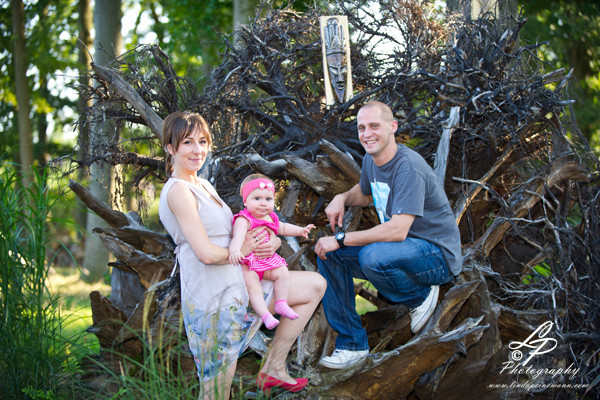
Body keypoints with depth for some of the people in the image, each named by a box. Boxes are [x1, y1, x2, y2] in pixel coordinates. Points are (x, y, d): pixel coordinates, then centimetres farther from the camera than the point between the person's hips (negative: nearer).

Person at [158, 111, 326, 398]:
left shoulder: (204, 186, 15)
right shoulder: (178, 190, -15)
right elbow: (207, 253, -22)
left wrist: (272, 242, -1)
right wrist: (242, 251, -4)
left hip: (238, 284, 9)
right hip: (212, 297, -9)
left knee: (316, 285, 15)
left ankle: (273, 368, 14)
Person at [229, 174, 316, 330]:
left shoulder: (271, 218, 9)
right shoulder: (244, 219, -18)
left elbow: (283, 228, 30)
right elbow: (238, 235, -36)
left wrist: (300, 230, 20)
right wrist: (235, 250, -56)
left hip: (267, 260, 7)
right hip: (247, 262, -7)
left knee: (283, 272, -9)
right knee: (252, 284, -26)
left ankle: (281, 304, 1)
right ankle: (265, 314, -29)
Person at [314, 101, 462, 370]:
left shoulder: (409, 168, -24)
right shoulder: (371, 160, 4)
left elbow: (398, 231, -33)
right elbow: (364, 193, 28)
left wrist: (341, 239, -27)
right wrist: (342, 198, 3)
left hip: (438, 254, -9)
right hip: (401, 247, 9)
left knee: (373, 257, -37)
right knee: (327, 253, -2)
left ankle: (421, 296, -4)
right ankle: (351, 343, 2)